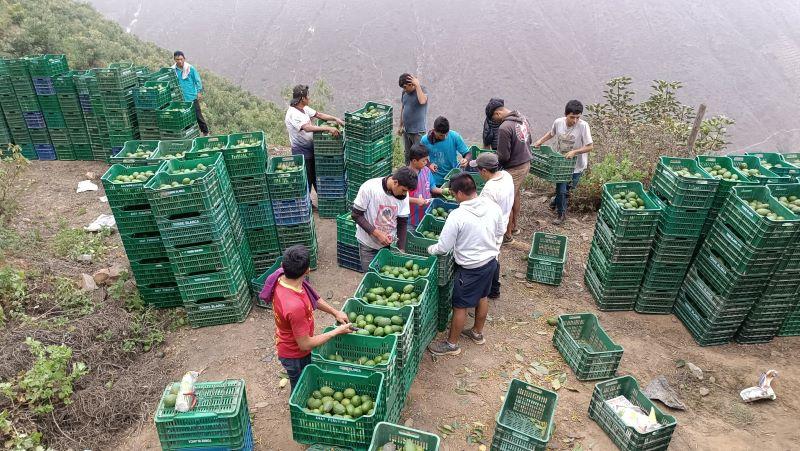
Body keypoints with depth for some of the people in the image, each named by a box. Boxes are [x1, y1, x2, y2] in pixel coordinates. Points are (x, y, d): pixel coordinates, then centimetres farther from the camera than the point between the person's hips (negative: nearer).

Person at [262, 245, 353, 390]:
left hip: (287, 343, 7)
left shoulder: (281, 276, -20)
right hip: (295, 355, -7)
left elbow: (312, 296, -1)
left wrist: (335, 312, -2)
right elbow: (305, 344, -30)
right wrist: (337, 331, -20)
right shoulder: (295, 306, -45)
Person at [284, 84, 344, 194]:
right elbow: (308, 128, -39)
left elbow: (318, 114, 11)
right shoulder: (293, 114, -26)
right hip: (301, 152, -9)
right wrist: (328, 129, -41)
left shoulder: (304, 108, 3)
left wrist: (335, 119, -1)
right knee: (306, 180, 2)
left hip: (310, 148, 9)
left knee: (315, 175, 21)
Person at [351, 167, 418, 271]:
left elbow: (402, 223, -3)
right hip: (368, 244, -3)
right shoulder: (369, 188, -23)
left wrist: (401, 249, -6)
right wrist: (377, 233, -24)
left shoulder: (404, 195, -12)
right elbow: (357, 215, -17)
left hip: (389, 243, 3)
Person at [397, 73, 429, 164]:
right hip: (406, 130, 6)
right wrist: (400, 126, 19)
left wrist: (417, 85, -28)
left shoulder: (422, 89, -12)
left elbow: (422, 101, -35)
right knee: (408, 156, 18)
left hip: (418, 131, -6)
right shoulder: (404, 92, 5)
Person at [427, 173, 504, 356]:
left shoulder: (457, 216, -28)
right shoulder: (493, 207, -8)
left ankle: (451, 344, 27)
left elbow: (443, 247, -20)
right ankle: (477, 332, 47)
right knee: (482, 296, 26)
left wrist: (430, 249, 1)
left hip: (470, 267, -7)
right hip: (491, 261, 7)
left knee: (460, 306, 10)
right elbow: (500, 232, 7)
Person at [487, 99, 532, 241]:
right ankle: (514, 226, 39)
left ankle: (508, 233, 19)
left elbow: (503, 156, -23)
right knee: (517, 195, 24)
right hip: (526, 163, 9)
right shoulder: (523, 118, 2)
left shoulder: (504, 128, -26)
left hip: (514, 169, -9)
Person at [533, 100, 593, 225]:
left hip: (576, 165, -2)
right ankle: (561, 213, 28)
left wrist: (574, 152, -29)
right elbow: (551, 133, 12)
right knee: (560, 188, 4)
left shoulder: (583, 126, -23)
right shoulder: (558, 122, -12)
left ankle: (557, 202, 42)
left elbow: (590, 147, -18)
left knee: (566, 188, 10)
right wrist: (540, 141, -2)